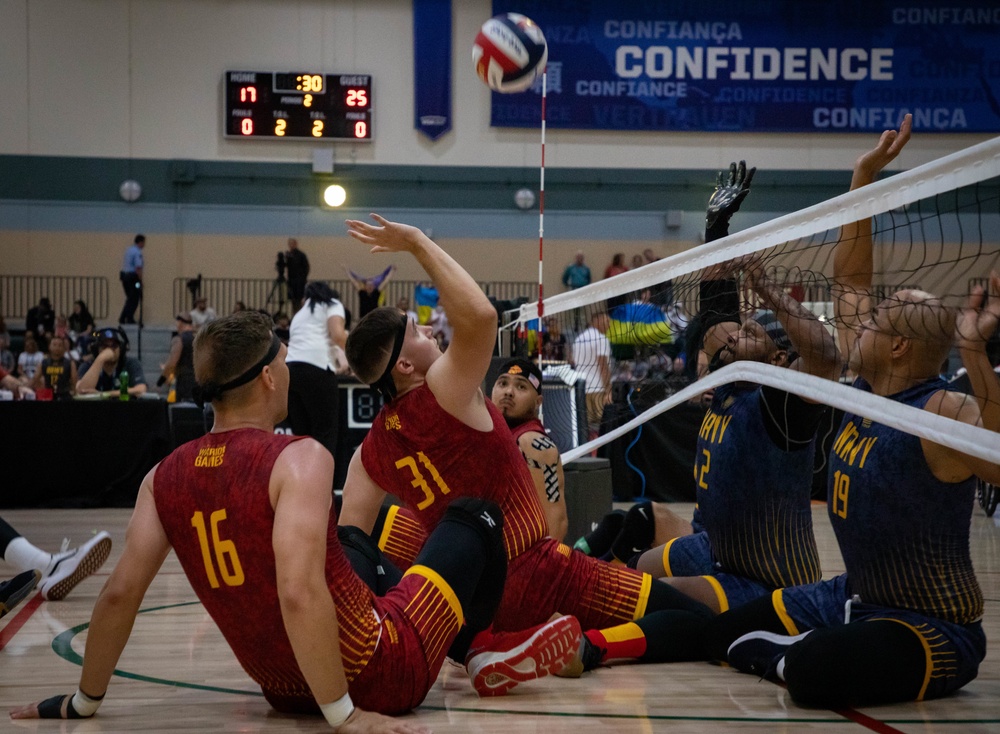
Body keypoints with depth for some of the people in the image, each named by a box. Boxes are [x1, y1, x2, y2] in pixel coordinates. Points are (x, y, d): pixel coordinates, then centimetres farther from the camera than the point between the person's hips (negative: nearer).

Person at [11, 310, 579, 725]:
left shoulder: (165, 478, -5)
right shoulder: (301, 459, -23)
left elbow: (120, 594, -7)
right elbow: (300, 595, -34)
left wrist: (85, 701, 5)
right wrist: (344, 713, -27)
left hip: (282, 689, 7)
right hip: (378, 679, -6)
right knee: (475, 520, 13)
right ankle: (488, 654, 32)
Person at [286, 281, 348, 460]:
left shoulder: (299, 314, 33)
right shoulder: (332, 305, 15)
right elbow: (338, 335, -4)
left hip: (290, 370, 6)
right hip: (316, 369, -6)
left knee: (301, 436, 10)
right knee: (325, 434, -3)